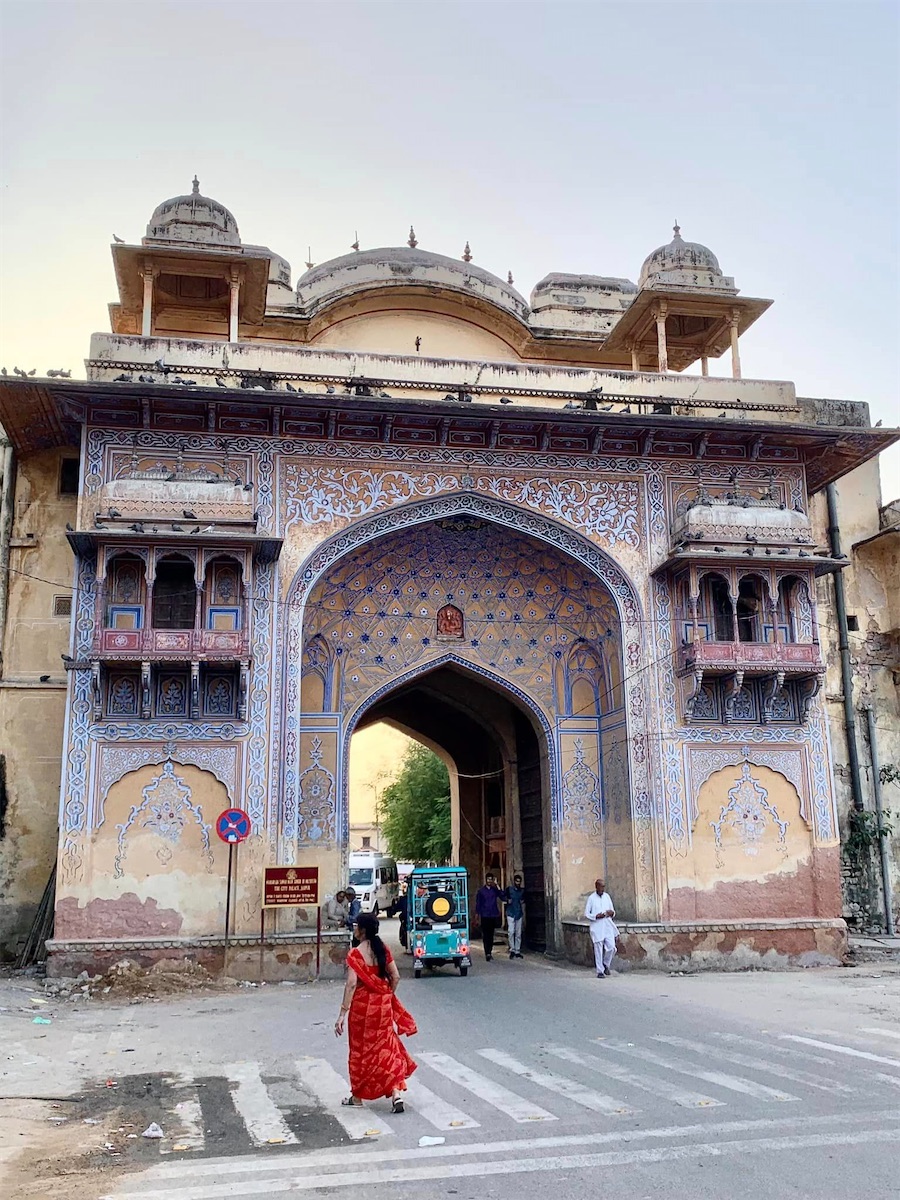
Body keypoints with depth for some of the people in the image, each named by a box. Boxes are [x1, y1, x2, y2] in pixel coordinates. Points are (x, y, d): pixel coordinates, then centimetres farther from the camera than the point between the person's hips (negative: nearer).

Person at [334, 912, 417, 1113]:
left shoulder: (355, 954, -16)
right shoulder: (383, 949, 1)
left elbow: (351, 985, -20)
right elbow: (395, 977, 3)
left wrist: (342, 1014, -18)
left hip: (362, 1006, -4)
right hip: (383, 1005, 4)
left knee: (360, 1049, 11)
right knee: (386, 1047, 11)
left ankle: (357, 1097, 23)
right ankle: (396, 1093, 1)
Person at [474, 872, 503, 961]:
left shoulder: (495, 890, 6)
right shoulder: (481, 891, 4)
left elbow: (502, 897, -12)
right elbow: (478, 903, 5)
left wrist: (497, 886, -17)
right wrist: (477, 914, 0)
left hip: (493, 916, 2)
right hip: (484, 916, -2)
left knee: (491, 935, 8)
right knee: (485, 935, -6)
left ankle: (490, 952, 17)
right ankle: (487, 953, -10)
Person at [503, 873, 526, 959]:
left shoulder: (522, 890, 9)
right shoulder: (509, 889, -1)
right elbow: (503, 897, 5)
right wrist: (507, 900, -12)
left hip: (519, 914, 3)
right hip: (511, 914, -3)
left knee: (518, 933, 4)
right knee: (511, 932, -12)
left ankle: (517, 951, 10)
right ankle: (512, 949, -2)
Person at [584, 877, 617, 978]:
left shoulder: (607, 897, 10)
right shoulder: (591, 898, -3)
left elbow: (612, 911, 18)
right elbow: (586, 914, -2)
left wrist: (611, 913, -5)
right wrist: (596, 916, -17)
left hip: (608, 926, 4)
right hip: (597, 927, -4)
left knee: (611, 947, -5)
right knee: (598, 949, -2)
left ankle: (606, 964, 21)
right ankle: (600, 971, 8)